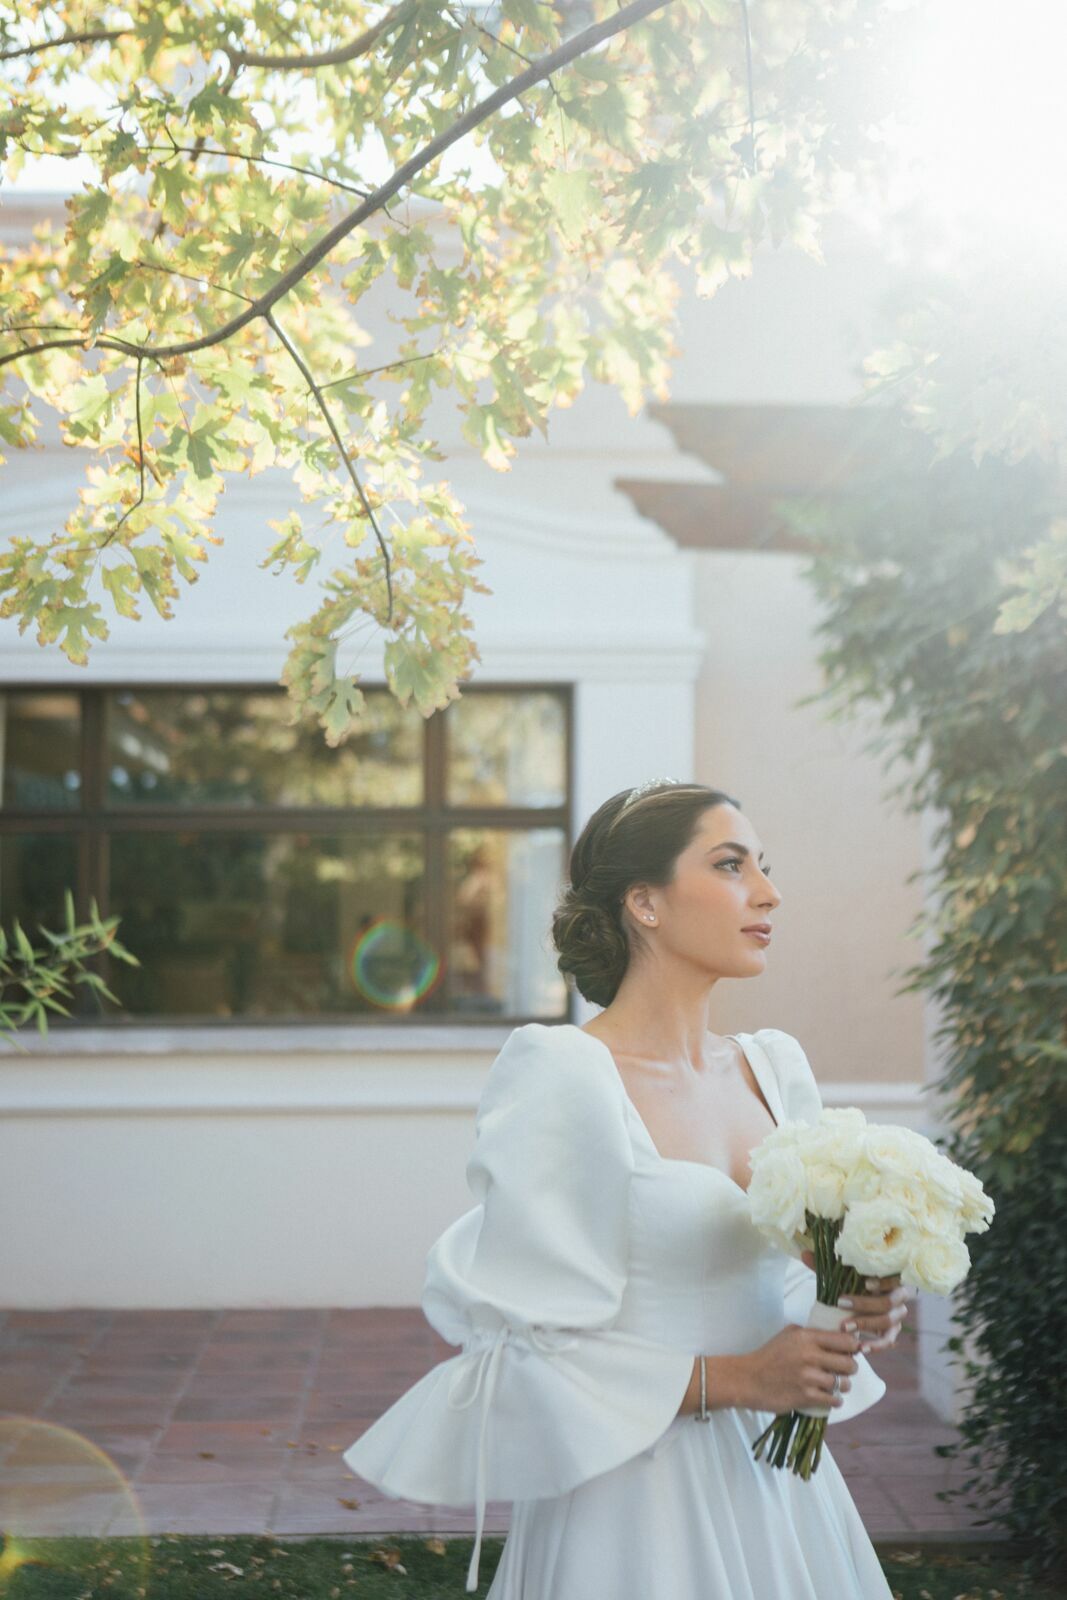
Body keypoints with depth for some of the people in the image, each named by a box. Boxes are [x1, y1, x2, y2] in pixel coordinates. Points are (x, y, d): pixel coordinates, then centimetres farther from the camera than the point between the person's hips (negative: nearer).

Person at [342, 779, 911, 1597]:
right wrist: (731, 1380, -20)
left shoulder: (775, 1068, 5)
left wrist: (853, 1311, -4)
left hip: (775, 1483, 7)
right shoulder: (561, 1076, -15)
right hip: (636, 1503, -7)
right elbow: (524, 1351, -16)